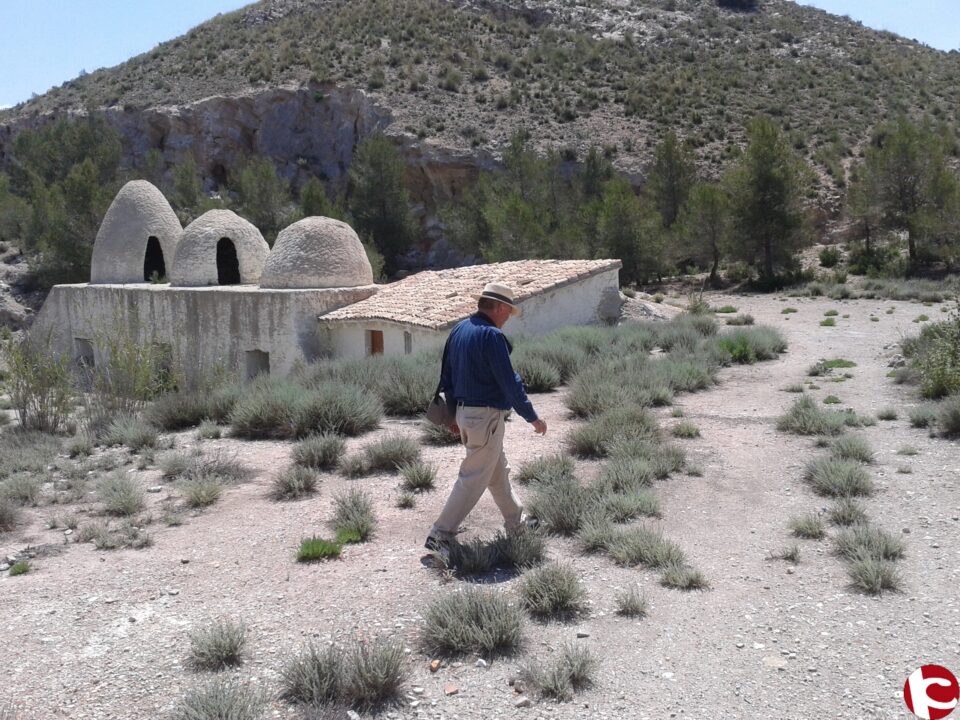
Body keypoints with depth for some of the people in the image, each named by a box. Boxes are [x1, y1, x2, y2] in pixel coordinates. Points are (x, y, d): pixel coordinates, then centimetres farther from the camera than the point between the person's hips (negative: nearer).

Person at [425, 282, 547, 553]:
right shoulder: (492, 336, -19)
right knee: (473, 479, -1)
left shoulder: (458, 330, 8)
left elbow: (447, 375, 14)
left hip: (463, 412, 9)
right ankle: (440, 534, 1)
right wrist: (533, 418, -10)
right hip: (486, 416, -9)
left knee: (498, 471, 21)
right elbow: (510, 383, -18)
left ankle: (515, 522, 34)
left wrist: (454, 414, 21)